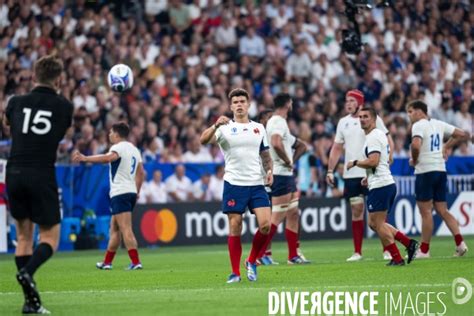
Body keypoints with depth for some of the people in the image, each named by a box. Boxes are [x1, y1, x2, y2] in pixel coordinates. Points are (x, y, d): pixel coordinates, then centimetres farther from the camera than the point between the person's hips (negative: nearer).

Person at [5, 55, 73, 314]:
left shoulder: (16, 103, 5)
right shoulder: (64, 106, 1)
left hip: (14, 173, 3)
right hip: (42, 175, -3)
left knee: (23, 236, 13)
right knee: (50, 238, 6)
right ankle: (27, 272, -25)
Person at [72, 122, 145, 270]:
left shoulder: (118, 147, -10)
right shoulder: (134, 149, 17)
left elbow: (108, 158, -32)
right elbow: (141, 174, 20)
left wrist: (84, 158, -38)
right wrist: (136, 192, 28)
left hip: (120, 193, -9)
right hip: (131, 192, 9)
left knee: (126, 229, -13)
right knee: (114, 227, 16)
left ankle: (136, 262, -21)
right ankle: (107, 262, 21)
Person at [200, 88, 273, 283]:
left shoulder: (259, 128, 13)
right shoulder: (226, 128, 1)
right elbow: (203, 140, -15)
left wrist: (269, 170, 1)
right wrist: (216, 125, -31)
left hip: (257, 184, 3)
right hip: (234, 184, -3)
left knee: (265, 224, -10)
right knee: (235, 228, -3)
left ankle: (252, 262, 11)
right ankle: (235, 272, 6)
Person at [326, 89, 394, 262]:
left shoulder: (372, 118, -1)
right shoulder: (343, 122, 12)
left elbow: (388, 140, -1)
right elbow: (336, 148, 16)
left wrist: (388, 159, -15)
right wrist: (330, 171, 10)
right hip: (351, 174, 4)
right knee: (356, 212, 5)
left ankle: (386, 250, 2)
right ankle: (357, 252, 9)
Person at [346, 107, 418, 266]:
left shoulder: (373, 137, -12)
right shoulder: (380, 135, 21)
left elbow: (373, 161, -22)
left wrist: (355, 163, -8)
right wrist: (370, 177, 24)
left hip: (380, 186, -10)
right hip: (387, 183, 10)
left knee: (377, 224, -5)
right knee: (374, 224, 14)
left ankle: (397, 258, -4)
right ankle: (409, 243, 8)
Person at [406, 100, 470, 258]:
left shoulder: (418, 126, -9)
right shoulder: (439, 124, 13)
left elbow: (416, 145, -29)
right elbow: (464, 135, 17)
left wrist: (414, 160, -10)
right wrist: (448, 146, 21)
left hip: (425, 171, -7)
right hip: (441, 170, 7)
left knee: (426, 212, -2)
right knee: (443, 210, 9)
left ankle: (424, 250, 2)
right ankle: (460, 243, -4)